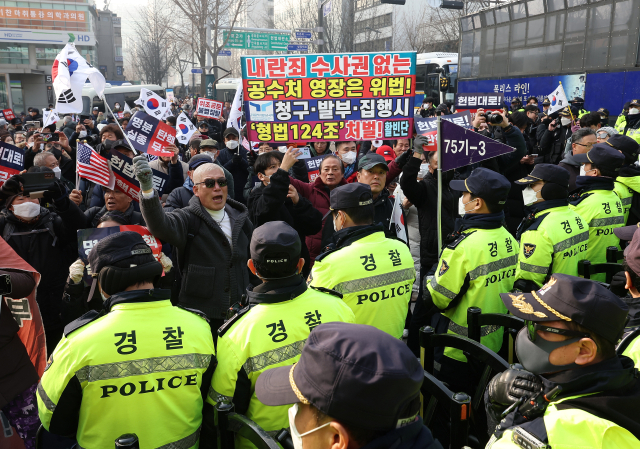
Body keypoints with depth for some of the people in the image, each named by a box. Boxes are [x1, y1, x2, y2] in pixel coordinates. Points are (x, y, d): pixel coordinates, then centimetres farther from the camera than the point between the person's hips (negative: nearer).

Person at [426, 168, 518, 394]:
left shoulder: (463, 246, -28)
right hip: (494, 343, 7)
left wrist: (428, 291, 0)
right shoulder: (509, 239, -4)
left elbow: (437, 299, -20)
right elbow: (510, 286, 8)